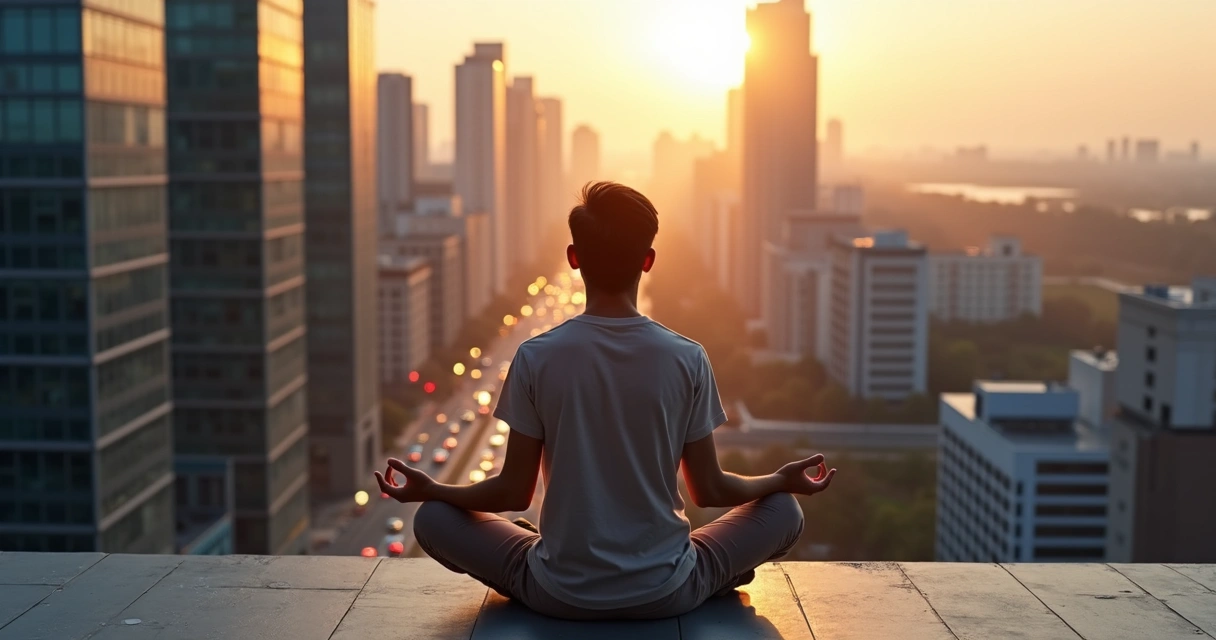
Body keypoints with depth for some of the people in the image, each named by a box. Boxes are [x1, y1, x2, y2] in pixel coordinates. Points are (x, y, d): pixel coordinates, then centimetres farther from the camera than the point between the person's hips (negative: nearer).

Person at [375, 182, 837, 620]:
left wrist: (430, 490, 14)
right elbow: (709, 490, 0)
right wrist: (784, 480, 18)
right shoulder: (687, 359, -9)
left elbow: (513, 494, -4)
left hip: (560, 594, 0)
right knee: (784, 511, 21)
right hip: (666, 593, 1)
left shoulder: (536, 358, -10)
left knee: (433, 519, 19)